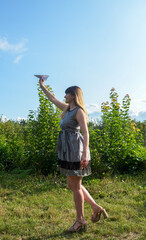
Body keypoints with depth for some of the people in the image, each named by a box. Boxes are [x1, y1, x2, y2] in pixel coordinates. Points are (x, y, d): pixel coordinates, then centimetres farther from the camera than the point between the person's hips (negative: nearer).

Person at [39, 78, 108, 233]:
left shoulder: (79, 111, -11)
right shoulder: (67, 109, 14)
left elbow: (85, 133, -18)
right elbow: (52, 99, 28)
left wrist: (85, 153, -27)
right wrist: (42, 86, 34)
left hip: (75, 150, -9)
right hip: (68, 150, 9)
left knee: (75, 186, 0)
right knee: (72, 185, 15)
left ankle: (80, 221, 15)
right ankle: (96, 208, 23)